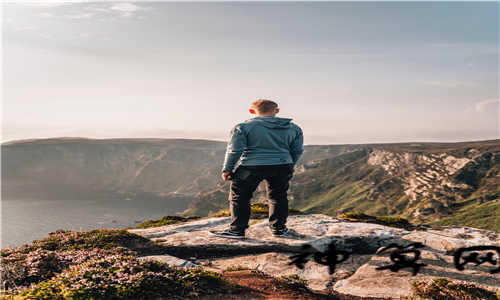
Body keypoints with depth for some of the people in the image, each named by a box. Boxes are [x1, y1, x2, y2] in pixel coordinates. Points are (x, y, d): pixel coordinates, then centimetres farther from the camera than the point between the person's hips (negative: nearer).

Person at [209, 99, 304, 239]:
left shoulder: (243, 127, -3)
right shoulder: (294, 128, 9)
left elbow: (234, 150, -5)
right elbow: (297, 151, 13)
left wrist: (227, 169, 2)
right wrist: (289, 167, 25)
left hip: (250, 167, -3)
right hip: (282, 166, 4)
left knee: (239, 197, 8)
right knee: (278, 197, 18)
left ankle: (237, 230, 10)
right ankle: (279, 228, 23)